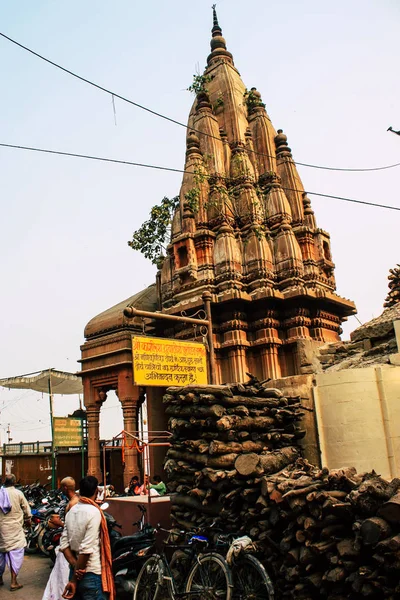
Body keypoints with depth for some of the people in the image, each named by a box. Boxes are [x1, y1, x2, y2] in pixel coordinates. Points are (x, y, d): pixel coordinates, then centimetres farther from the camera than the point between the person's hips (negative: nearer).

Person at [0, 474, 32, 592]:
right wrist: (28, 520, 17)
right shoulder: (18, 493, -8)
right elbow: (26, 508, 0)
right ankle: (13, 582, -2)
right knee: (15, 552, 0)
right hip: (14, 528, -4)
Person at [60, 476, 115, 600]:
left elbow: (64, 545, 2)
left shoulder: (71, 511, 4)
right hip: (92, 575, -7)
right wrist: (74, 579, -12)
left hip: (76, 572, 7)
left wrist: (75, 566, -4)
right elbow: (87, 549, -20)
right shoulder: (94, 512, -17)